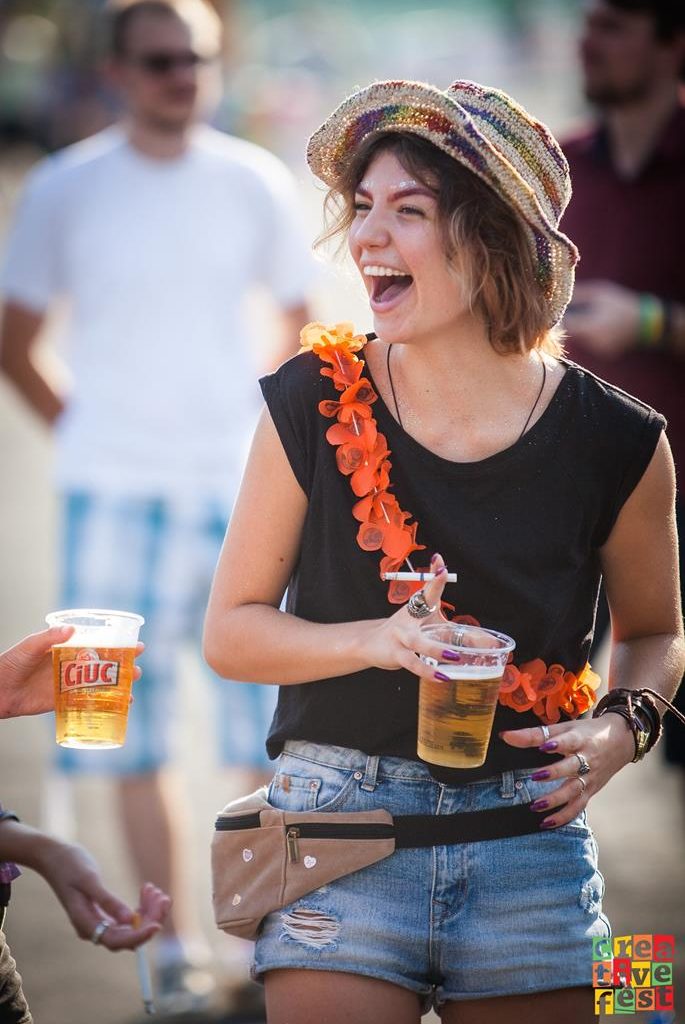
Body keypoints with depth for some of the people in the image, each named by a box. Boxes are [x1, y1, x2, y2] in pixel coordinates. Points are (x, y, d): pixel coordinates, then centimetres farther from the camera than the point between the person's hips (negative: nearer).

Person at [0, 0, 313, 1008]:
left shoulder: (254, 183, 2)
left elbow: (299, 322, 14)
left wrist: (269, 425, 5)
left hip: (242, 488, 1)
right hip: (115, 491, -1)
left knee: (275, 730, 1)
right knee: (134, 739, 2)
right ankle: (176, 952, 12)